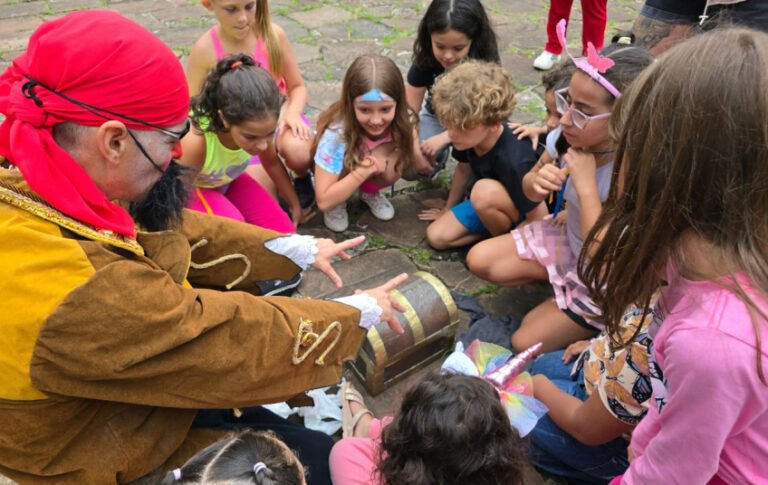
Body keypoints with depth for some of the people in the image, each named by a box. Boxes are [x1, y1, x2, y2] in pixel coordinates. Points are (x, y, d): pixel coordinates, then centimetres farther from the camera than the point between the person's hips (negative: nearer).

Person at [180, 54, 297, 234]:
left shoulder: (257, 126, -28)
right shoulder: (195, 141, -42)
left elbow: (272, 164, -5)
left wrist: (294, 203, 8)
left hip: (229, 180, 4)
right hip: (192, 187, -4)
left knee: (283, 231, -3)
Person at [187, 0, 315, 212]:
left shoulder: (273, 35, -13)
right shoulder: (204, 50, -16)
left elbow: (297, 86, -2)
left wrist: (293, 113, -22)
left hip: (277, 115, 0)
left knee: (298, 151, -34)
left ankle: (303, 179, 2)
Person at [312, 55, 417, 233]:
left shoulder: (400, 125, -28)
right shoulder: (337, 134, -37)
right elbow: (324, 201, -35)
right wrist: (364, 170, -42)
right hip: (340, 171, -3)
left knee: (389, 169, -30)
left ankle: (370, 191, 2)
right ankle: (339, 202, -5)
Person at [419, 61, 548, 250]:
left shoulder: (515, 161, -39)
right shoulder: (469, 135, -19)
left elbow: (539, 218, -28)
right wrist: (448, 209, 17)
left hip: (523, 215, -6)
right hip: (489, 204, 6)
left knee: (485, 191, -37)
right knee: (436, 237, -5)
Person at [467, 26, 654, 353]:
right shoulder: (572, 139, -18)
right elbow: (532, 192, 2)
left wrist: (586, 188, -36)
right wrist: (536, 181, -24)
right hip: (566, 240, 6)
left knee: (525, 344, -4)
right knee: (479, 260, -1)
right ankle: (557, 279, 10)